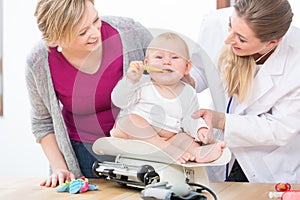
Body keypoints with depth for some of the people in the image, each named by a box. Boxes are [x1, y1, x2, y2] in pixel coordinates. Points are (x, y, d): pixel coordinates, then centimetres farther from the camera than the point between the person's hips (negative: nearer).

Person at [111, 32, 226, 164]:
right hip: (133, 135, -3)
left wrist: (200, 129, -15)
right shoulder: (142, 84, 0)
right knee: (132, 119, -30)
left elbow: (190, 121, 7)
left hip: (168, 138, 3)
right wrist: (130, 80, -22)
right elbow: (119, 101, -7)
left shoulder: (188, 93, 8)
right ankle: (168, 150, -39)